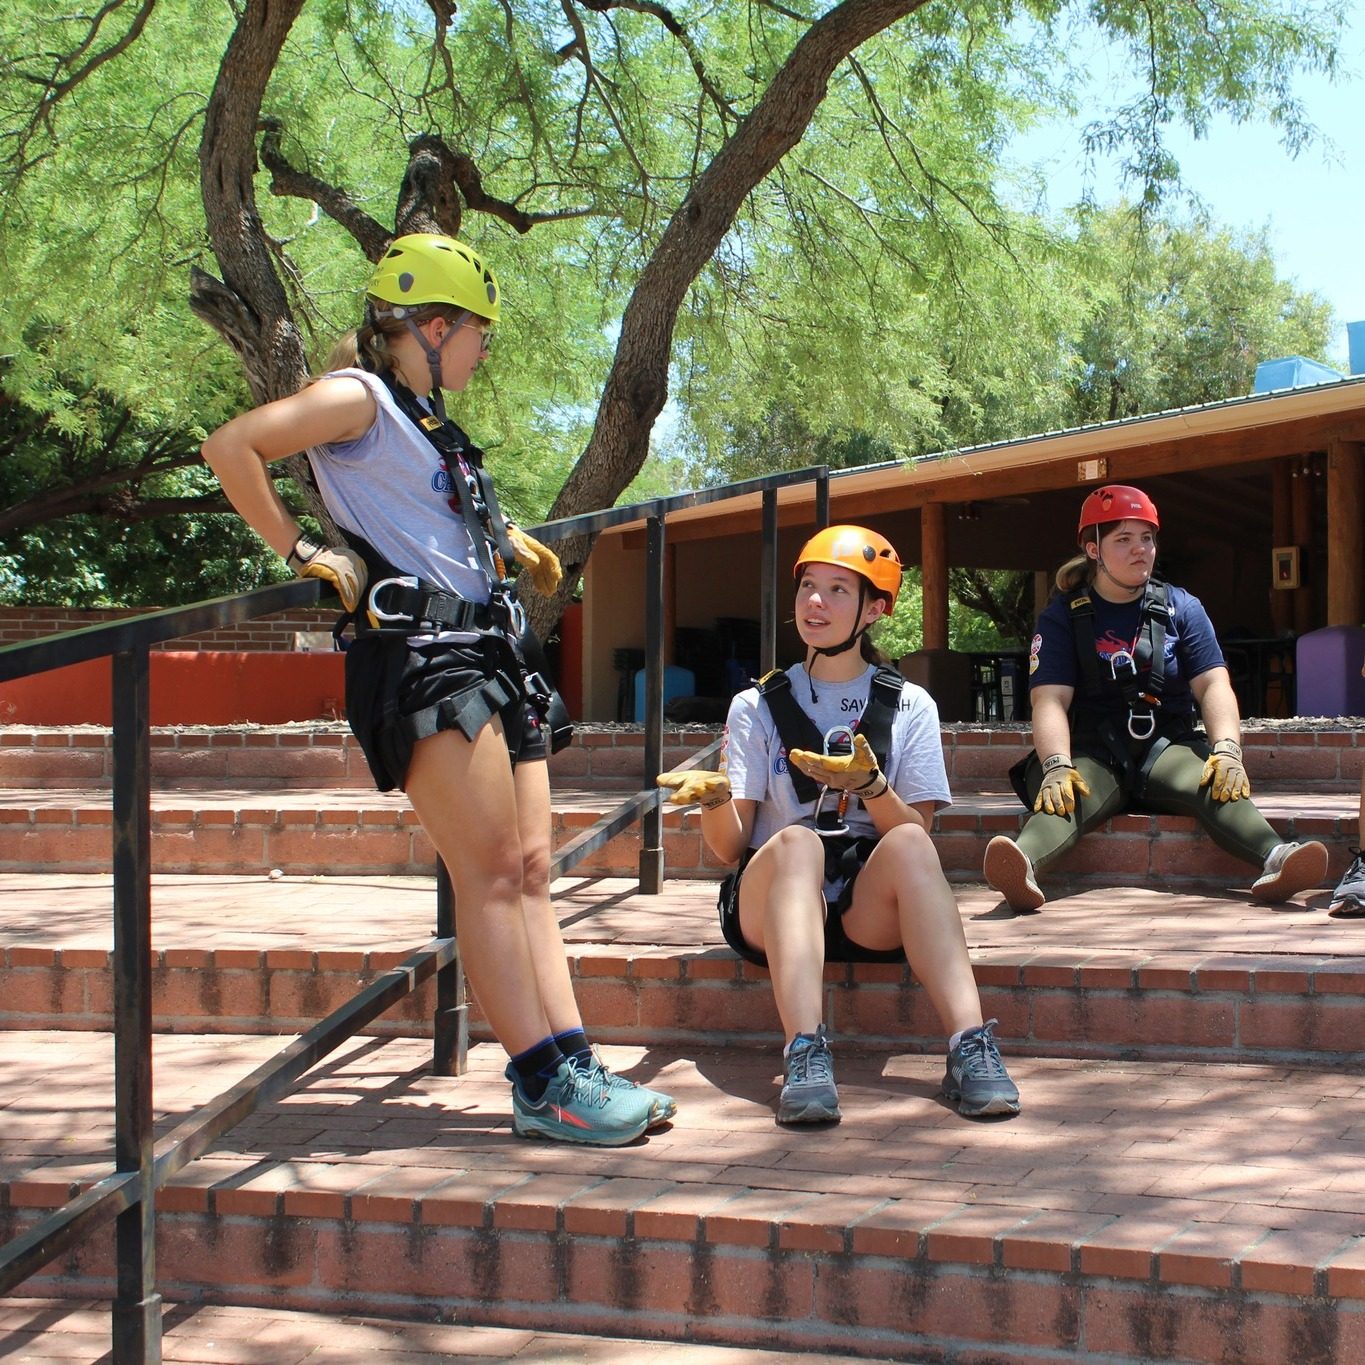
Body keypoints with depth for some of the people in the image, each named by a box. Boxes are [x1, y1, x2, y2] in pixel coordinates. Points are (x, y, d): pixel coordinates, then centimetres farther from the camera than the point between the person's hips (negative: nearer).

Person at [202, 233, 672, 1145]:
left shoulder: (425, 417, 23)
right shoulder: (359, 398, -4)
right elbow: (231, 448, -17)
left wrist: (506, 541, 29)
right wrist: (302, 552, -13)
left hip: (491, 656, 10)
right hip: (423, 658, -10)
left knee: (530, 872, 4)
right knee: (489, 872, -11)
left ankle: (571, 1064, 3)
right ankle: (544, 1085, -11)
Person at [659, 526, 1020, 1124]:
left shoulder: (909, 707, 11)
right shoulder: (757, 707, 11)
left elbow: (916, 835, -1)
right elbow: (729, 846, 1)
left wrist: (869, 785, -20)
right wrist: (715, 800, -21)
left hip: (870, 908, 0)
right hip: (773, 902, 0)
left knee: (909, 843, -32)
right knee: (797, 840, -34)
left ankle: (971, 1047, -44)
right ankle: (805, 1057, -49)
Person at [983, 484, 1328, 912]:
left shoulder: (1182, 608, 12)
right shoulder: (1062, 616, 5)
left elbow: (1213, 686, 2)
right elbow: (1050, 700, -7)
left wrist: (1227, 749, -19)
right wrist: (1057, 766, -28)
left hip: (1167, 747, 2)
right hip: (1092, 752, -2)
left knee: (1217, 783, -31)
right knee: (1064, 794, -36)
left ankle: (1276, 860, -58)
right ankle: (1024, 866, -67)